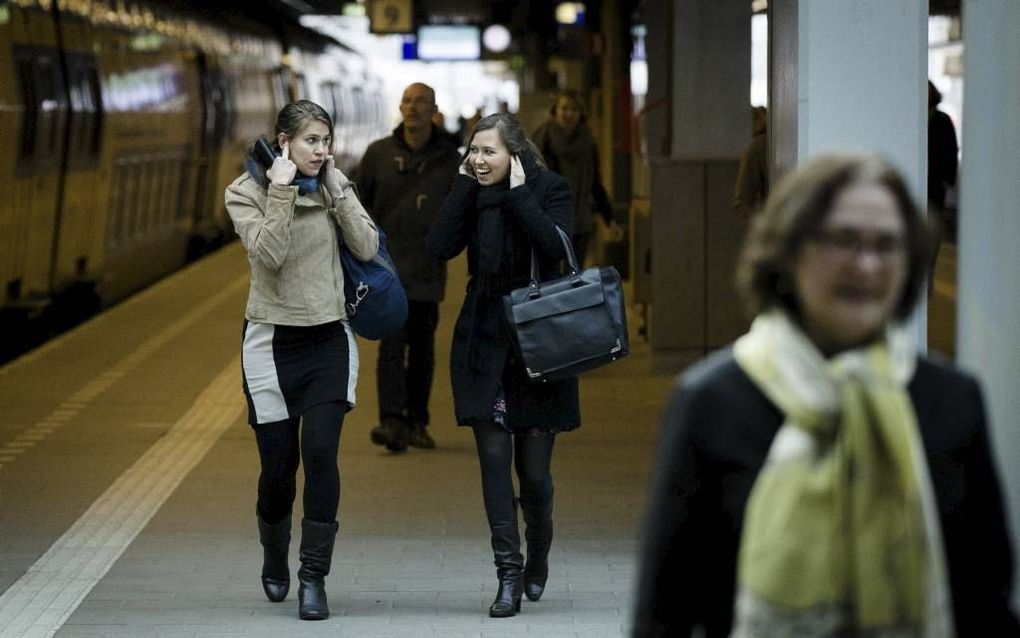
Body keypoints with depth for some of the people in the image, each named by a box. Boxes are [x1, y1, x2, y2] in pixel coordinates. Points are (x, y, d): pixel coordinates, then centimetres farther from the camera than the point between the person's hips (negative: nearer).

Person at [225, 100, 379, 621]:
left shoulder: (333, 185, 4)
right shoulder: (246, 192, -6)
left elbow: (367, 248, -6)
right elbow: (269, 254, -20)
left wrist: (337, 190, -10)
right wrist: (282, 191, -21)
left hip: (328, 340, 2)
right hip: (272, 342, -2)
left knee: (321, 453, -13)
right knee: (278, 464, 2)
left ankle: (314, 578, -7)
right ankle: (275, 560, 30)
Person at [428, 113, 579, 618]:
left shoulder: (550, 190, -4)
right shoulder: (473, 194, 5)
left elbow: (554, 246, -21)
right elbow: (440, 246, -9)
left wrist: (519, 193, -17)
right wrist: (464, 183, -9)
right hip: (483, 343, 3)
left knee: (533, 467, 1)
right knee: (494, 459, -3)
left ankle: (538, 555, 28)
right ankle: (509, 573, 0)